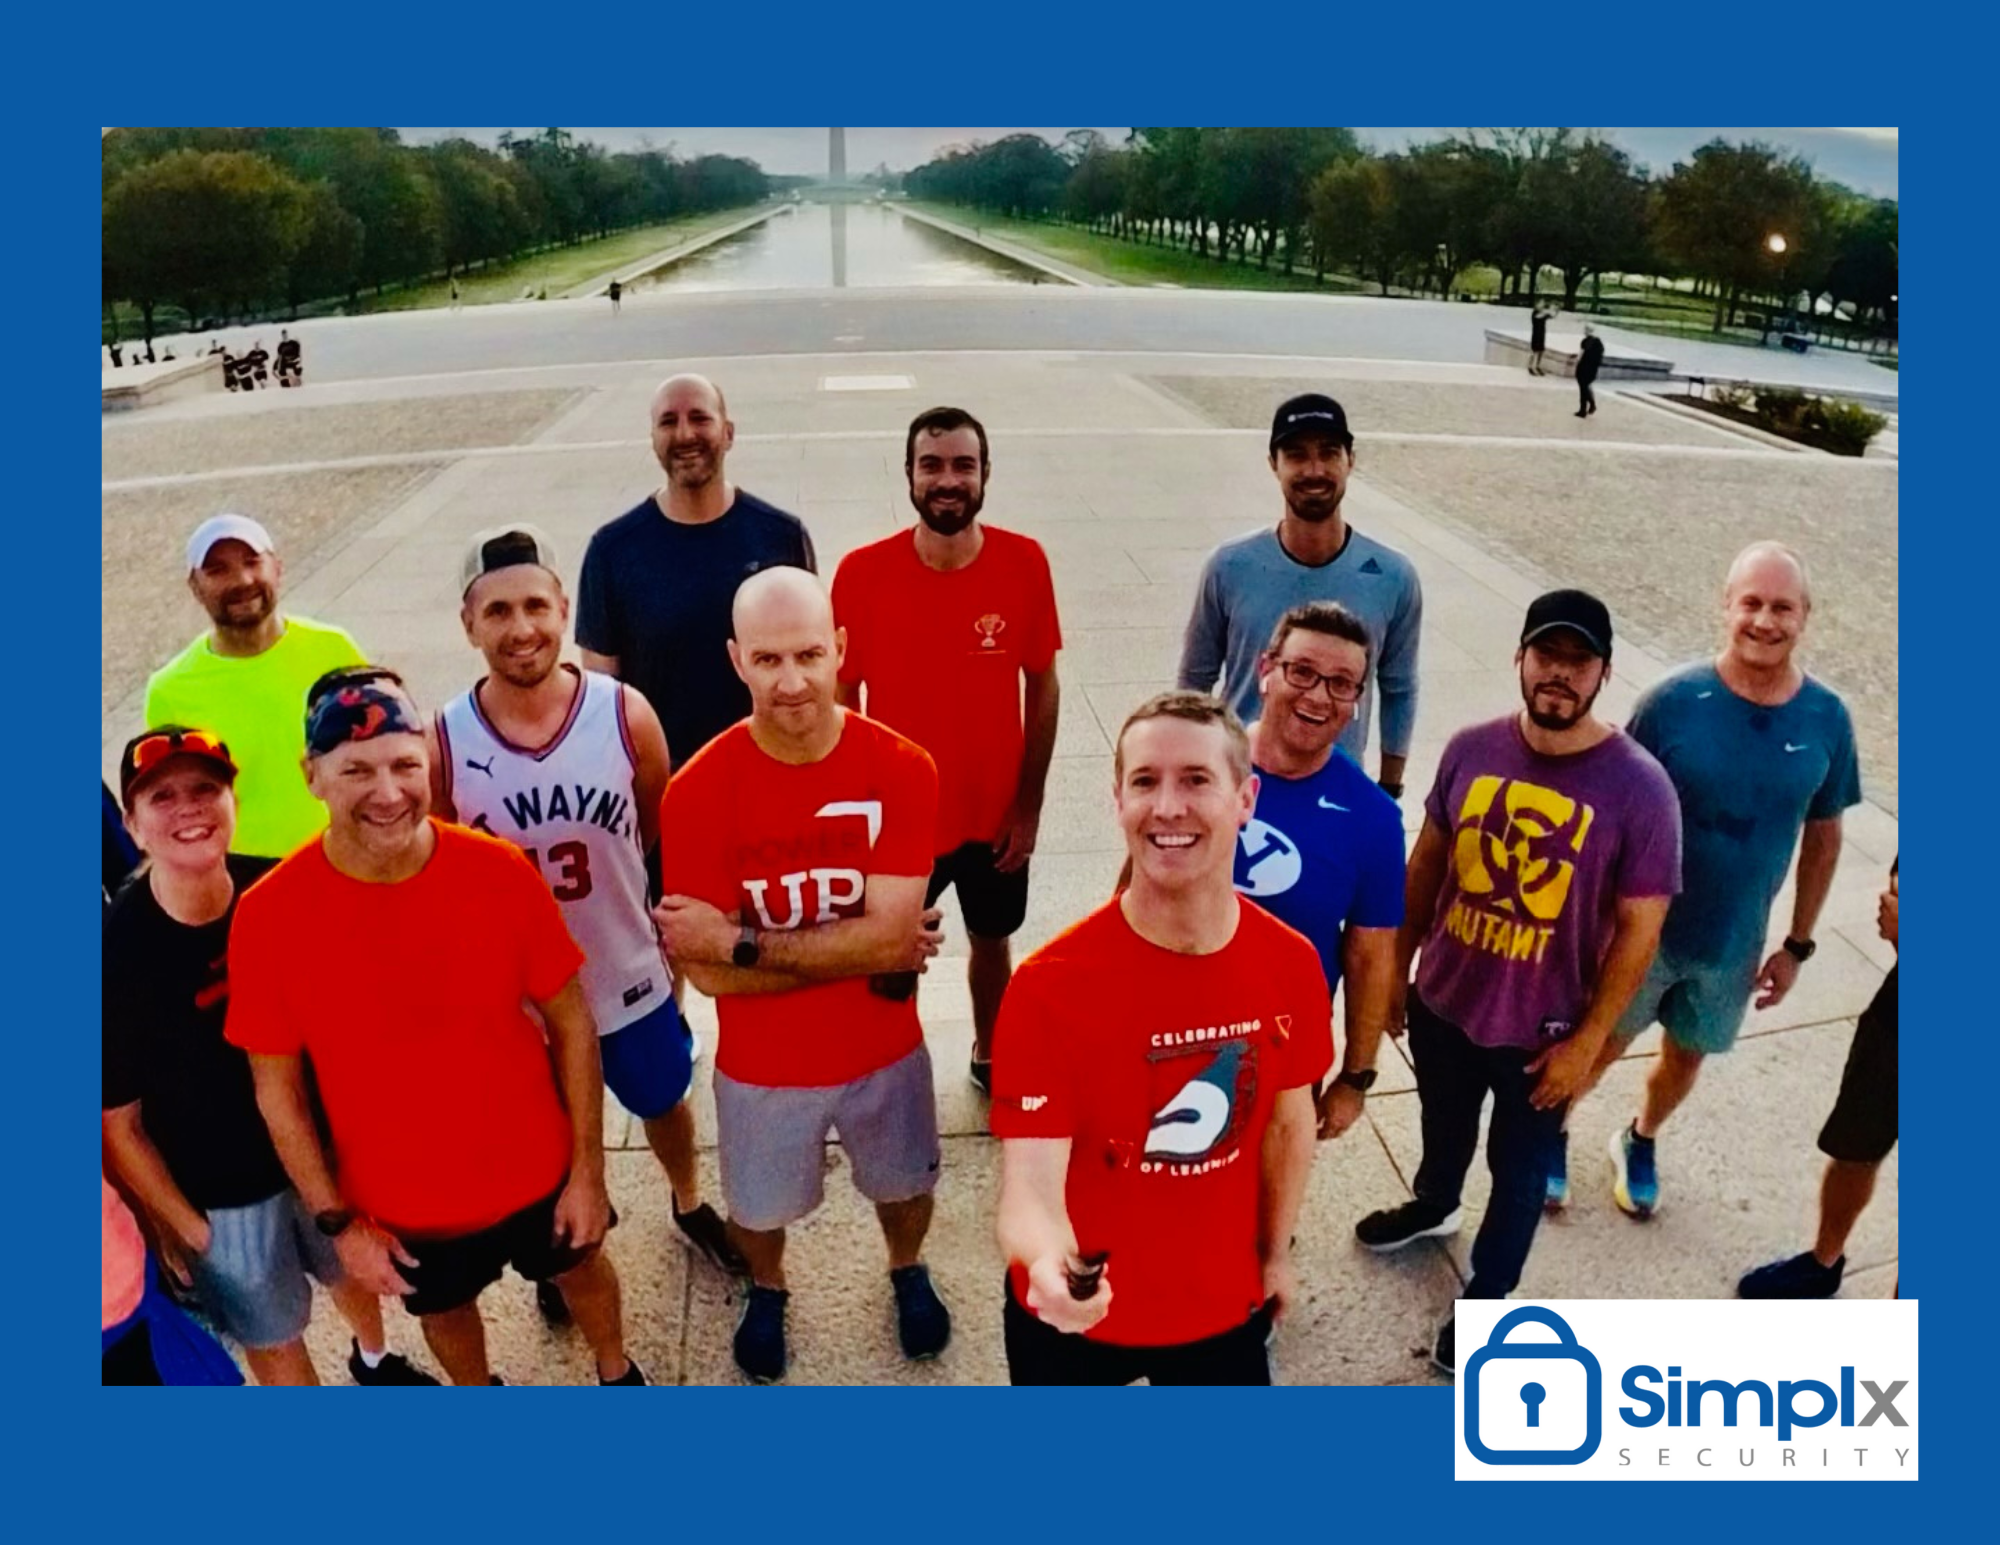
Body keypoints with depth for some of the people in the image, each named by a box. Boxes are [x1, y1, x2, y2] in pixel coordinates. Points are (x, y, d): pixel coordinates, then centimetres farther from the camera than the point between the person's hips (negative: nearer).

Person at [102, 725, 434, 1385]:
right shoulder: (116, 947, -26)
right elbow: (117, 1122, -15)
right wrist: (178, 1225, -9)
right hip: (217, 1193, -4)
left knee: (352, 1267, 31)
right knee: (273, 1337, 19)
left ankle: (375, 1360, 62)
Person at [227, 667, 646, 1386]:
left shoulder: (500, 870, -23)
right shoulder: (269, 915, -23)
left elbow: (571, 1023, -11)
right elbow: (276, 1087, -10)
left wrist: (588, 1167, -8)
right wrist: (336, 1220, -5)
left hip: (538, 1171, 0)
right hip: (401, 1204, 0)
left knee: (578, 1267, 28)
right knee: (444, 1307, 29)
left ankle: (617, 1372, 60)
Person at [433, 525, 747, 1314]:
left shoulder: (626, 714, -18)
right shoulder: (442, 744, -19)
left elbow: (666, 842, -5)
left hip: (631, 979, 1)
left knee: (665, 1102, 26)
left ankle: (689, 1203, 59)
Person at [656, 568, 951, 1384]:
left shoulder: (902, 769, -21)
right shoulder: (698, 791, -23)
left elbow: (891, 933, -25)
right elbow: (708, 973, -21)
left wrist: (741, 941, -26)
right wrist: (858, 952, -22)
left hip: (885, 1051, 1)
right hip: (762, 1065, 0)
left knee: (903, 1183, 27)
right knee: (759, 1207, 25)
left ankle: (908, 1271, 61)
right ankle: (766, 1290, 60)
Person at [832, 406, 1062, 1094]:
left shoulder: (1025, 563, -12)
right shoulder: (862, 573, -16)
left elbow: (1042, 687, -3)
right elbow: (841, 699, -6)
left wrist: (1029, 805, -3)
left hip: (997, 815, 2)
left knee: (991, 941, 24)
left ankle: (988, 1055, 51)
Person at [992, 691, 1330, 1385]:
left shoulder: (1292, 964, -15)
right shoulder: (1049, 986, -28)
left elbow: (1288, 1119, 1)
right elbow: (1031, 1186, -31)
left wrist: (1276, 1251, 12)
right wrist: (1047, 1265, -52)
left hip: (1226, 1305, 3)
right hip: (1074, 1315, -3)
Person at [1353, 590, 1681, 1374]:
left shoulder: (1638, 789, -21)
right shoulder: (1471, 749, -11)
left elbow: (1639, 929, -15)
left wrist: (1587, 1042, -12)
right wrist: (1397, 963, 7)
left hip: (1542, 1030, -3)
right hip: (1442, 1000, 4)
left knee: (1519, 1164, 19)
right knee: (1445, 1123, 30)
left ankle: (1487, 1296, 43)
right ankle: (1433, 1206, 61)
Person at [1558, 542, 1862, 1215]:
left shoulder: (1826, 720, -11)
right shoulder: (1673, 701, -20)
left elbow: (1822, 837, 1)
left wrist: (1797, 945, 5)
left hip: (1734, 942, 3)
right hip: (1643, 927, -3)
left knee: (1686, 1055, 22)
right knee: (1601, 1046, 15)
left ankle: (1640, 1142, 51)